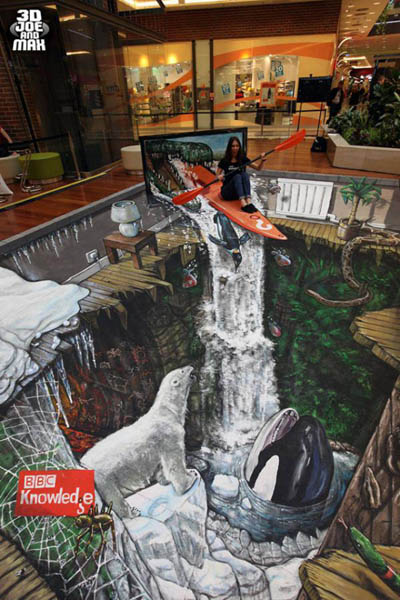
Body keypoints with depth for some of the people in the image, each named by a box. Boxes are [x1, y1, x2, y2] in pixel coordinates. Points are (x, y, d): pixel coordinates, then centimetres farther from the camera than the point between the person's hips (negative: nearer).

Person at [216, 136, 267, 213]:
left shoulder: (243, 159, 5)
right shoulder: (224, 161, -1)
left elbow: (258, 168, 2)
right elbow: (217, 176, -2)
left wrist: (262, 160, -17)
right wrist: (219, 177, -24)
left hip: (241, 192, 2)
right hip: (227, 192, -2)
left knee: (244, 174, -24)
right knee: (237, 176, -29)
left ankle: (248, 202, -45)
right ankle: (243, 203, -52)